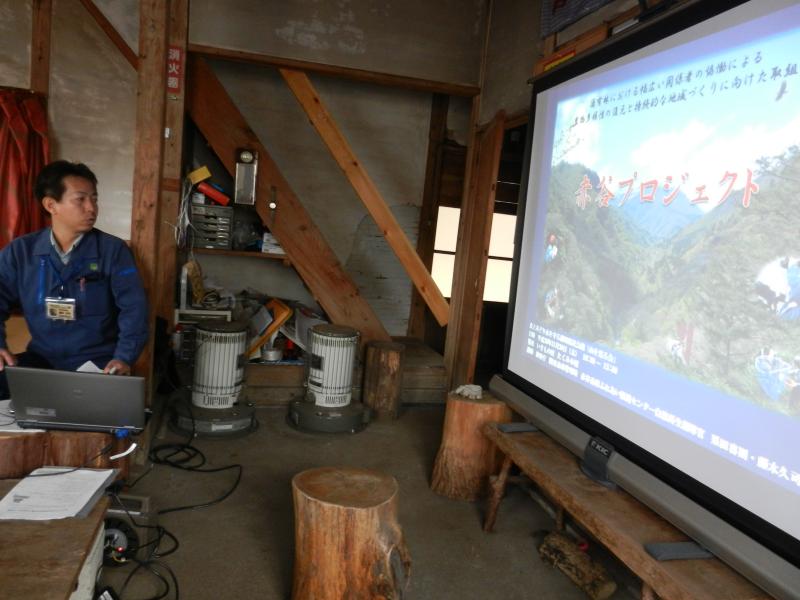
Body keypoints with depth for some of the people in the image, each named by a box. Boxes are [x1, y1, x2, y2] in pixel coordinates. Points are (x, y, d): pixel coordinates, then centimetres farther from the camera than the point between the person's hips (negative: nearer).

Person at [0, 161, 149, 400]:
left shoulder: (113, 250, -3)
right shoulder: (20, 251, 5)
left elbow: (134, 307, -8)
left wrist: (124, 357, -22)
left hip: (98, 361, -2)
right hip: (41, 359, 3)